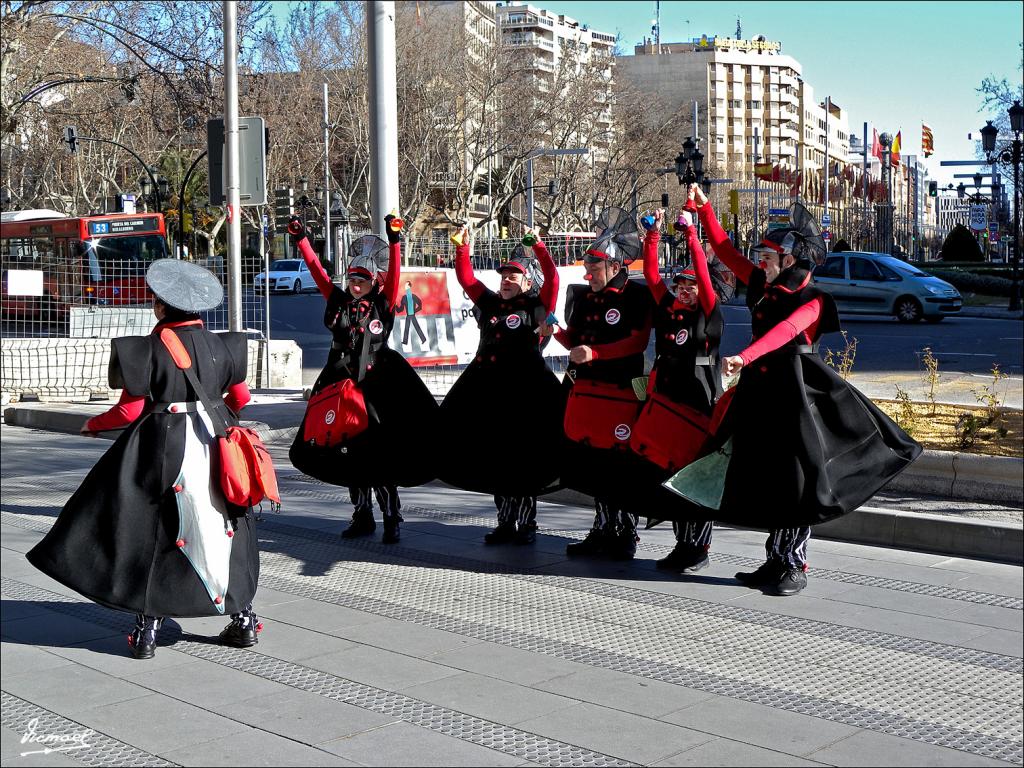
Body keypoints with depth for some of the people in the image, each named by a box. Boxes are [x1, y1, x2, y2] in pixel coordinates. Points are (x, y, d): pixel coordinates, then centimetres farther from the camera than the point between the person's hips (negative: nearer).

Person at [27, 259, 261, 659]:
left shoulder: (149, 349, -11)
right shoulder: (221, 345, 3)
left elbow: (129, 411, -10)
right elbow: (240, 397, 13)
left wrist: (93, 424, 9)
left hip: (164, 448, -4)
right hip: (215, 446, 4)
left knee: (152, 534, 7)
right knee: (222, 533, 14)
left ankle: (147, 632, 8)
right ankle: (243, 619, 17)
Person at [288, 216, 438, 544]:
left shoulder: (383, 305, 0)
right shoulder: (338, 301, 9)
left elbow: (394, 274, -12)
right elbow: (317, 271, 8)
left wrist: (394, 241, -23)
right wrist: (301, 239, 3)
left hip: (377, 386, -5)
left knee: (380, 454, -6)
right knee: (350, 452, 10)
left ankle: (391, 518, 3)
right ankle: (362, 517, 21)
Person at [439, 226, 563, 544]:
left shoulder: (537, 306, 1)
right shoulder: (490, 303, 15)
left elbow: (552, 278, -12)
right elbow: (466, 278, 18)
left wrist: (538, 246, -18)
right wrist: (462, 247, 9)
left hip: (525, 390, -6)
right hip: (487, 389, 6)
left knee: (524, 461, -1)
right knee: (495, 458, 10)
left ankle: (527, 523, 11)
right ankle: (506, 522, 21)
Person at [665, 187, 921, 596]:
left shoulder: (811, 301, -11)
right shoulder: (764, 287, 10)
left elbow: (784, 331, -29)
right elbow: (725, 251, 14)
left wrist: (744, 357, -44)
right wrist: (704, 209, 9)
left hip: (793, 392, -8)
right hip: (760, 390, 8)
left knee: (795, 480, -4)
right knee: (765, 480, 11)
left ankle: (795, 566, 5)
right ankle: (775, 561, 20)